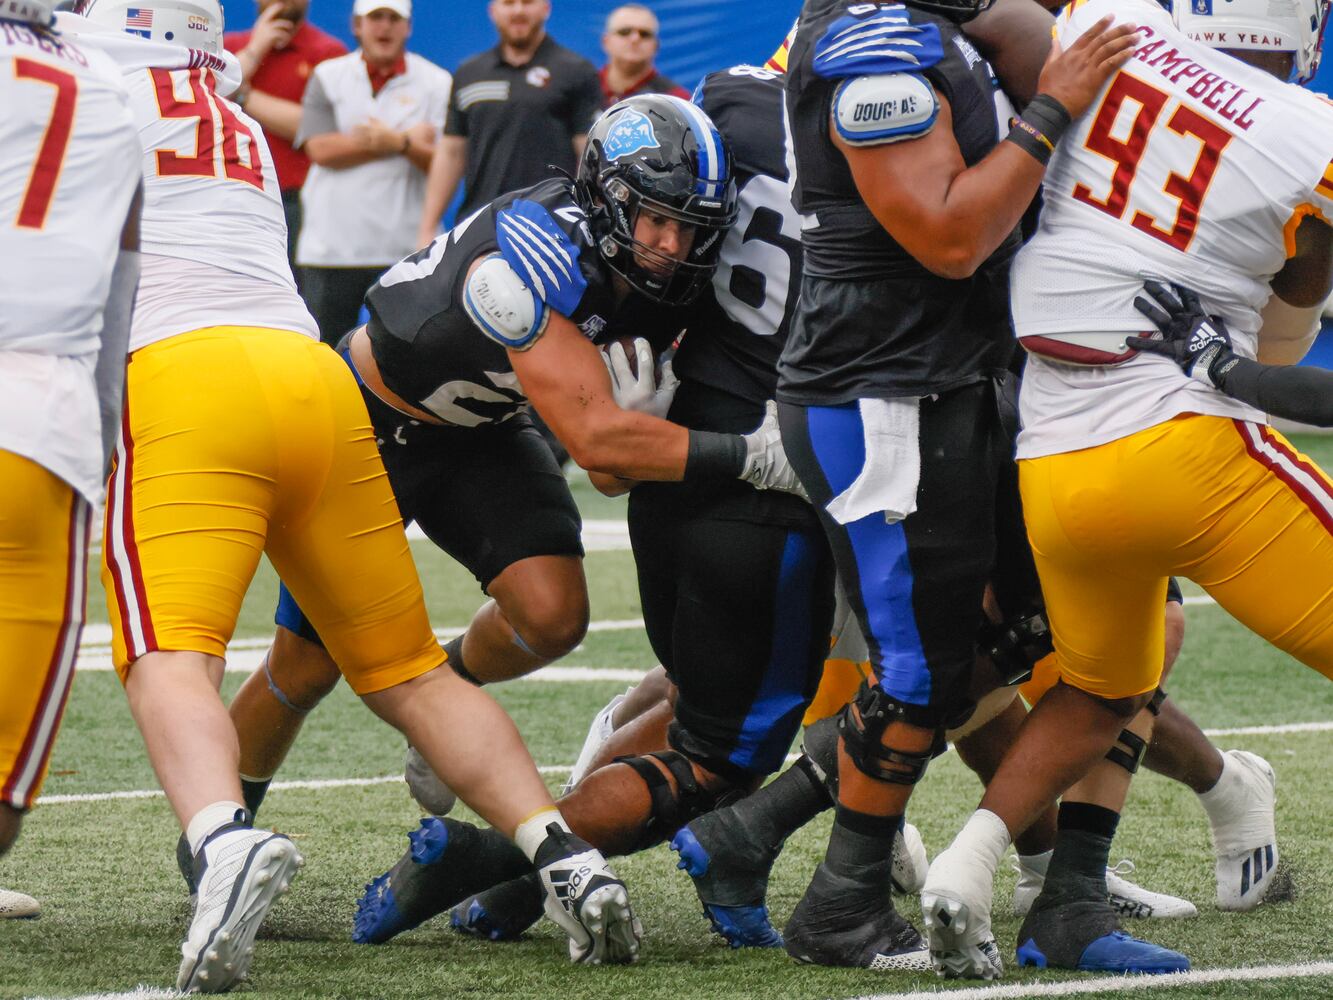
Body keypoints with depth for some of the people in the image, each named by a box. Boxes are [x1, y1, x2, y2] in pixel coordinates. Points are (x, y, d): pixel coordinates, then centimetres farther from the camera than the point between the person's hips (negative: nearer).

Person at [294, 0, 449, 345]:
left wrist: (401, 143, -20)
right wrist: (412, 139, -7)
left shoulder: (437, 83, 6)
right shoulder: (328, 77, 8)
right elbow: (321, 149, -7)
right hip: (330, 249, 1)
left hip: (403, 250, -1)